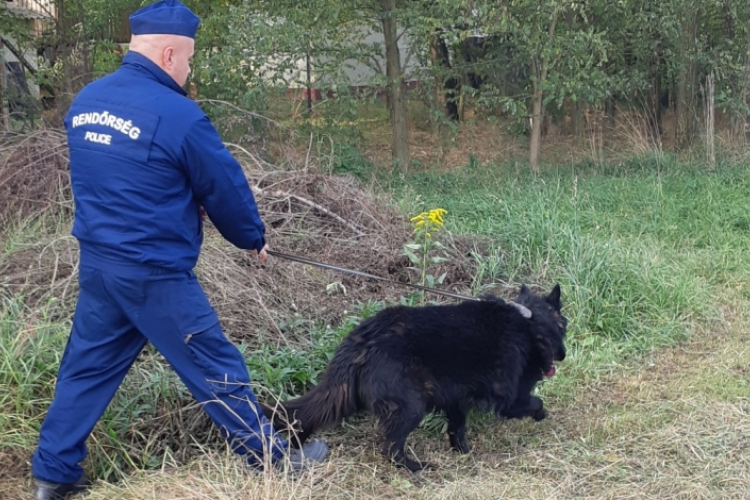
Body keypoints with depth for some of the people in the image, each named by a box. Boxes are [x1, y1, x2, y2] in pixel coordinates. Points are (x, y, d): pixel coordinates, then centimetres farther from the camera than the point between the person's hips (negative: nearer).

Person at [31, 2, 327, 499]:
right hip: (155, 272, -7)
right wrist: (254, 237, 10)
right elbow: (226, 187, -7)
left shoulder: (85, 101, 5)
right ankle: (270, 457, 19)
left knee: (87, 366, 17)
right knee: (216, 368, 5)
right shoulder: (177, 114, -18)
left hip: (97, 262, 7)